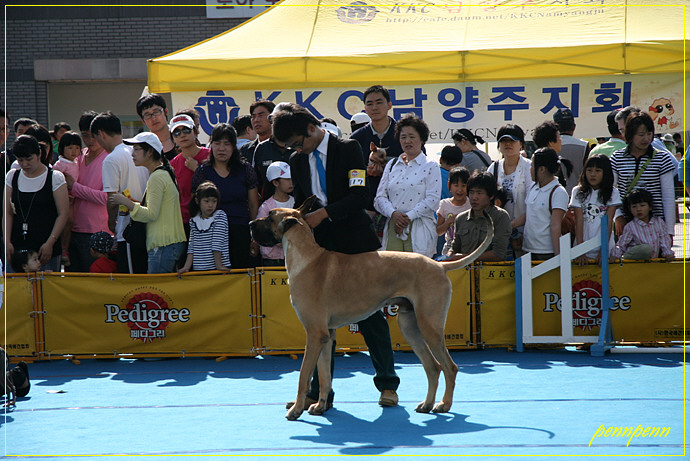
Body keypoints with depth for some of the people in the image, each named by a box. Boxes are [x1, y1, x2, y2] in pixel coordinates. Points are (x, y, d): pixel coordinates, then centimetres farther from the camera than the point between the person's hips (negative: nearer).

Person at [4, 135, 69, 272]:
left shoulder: (55, 178, -1)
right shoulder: (12, 177, 11)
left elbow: (63, 214, -3)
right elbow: (8, 213, 11)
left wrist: (50, 243, -12)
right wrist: (7, 241, -1)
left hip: (46, 249, -3)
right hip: (17, 248, 3)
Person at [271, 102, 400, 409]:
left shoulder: (348, 149, -5)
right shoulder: (298, 161, 10)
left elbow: (360, 196, -14)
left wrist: (324, 213, -22)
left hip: (356, 245, -4)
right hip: (320, 246, 4)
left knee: (370, 315, 1)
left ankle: (387, 384, 13)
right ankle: (320, 392, 5)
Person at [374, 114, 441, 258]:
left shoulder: (431, 167, 5)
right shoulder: (391, 165, 18)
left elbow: (432, 200, -5)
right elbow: (380, 197, 11)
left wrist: (409, 216, -14)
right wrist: (393, 213, -9)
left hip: (419, 230, -3)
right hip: (393, 229, 3)